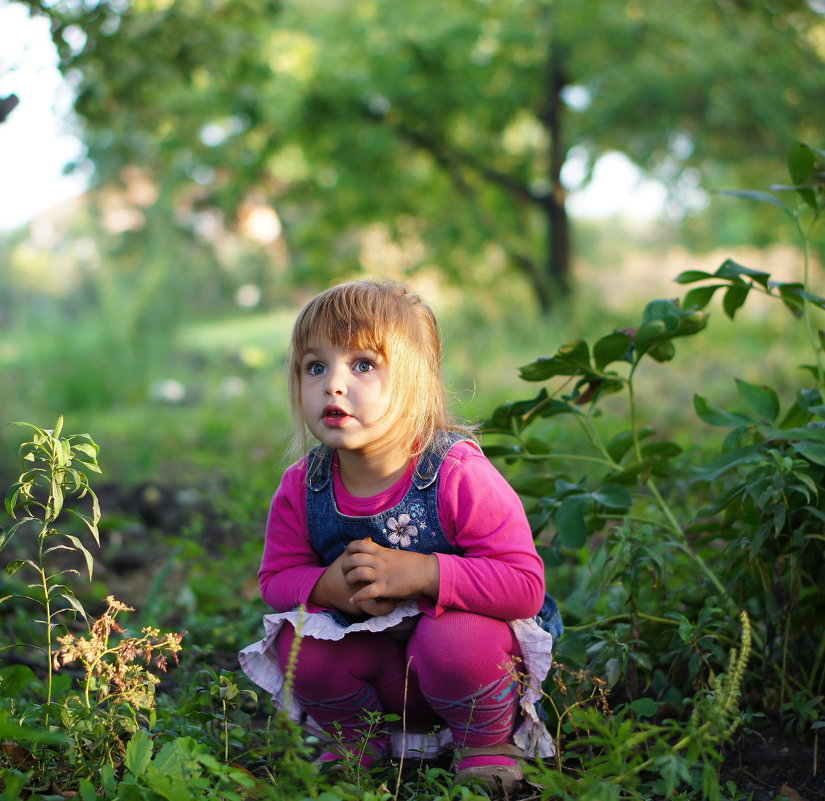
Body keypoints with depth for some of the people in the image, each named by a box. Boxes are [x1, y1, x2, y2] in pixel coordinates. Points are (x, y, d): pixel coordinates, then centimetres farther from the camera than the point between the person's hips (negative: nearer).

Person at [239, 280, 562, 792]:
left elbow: (525, 585, -27)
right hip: (375, 671, 4)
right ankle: (356, 744, 13)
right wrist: (330, 586, -24)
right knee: (300, 645, -20)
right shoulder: (302, 489, -11)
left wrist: (422, 573, -37)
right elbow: (278, 578, -1)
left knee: (453, 640, -35)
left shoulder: (458, 475, -25)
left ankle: (490, 745, -1)